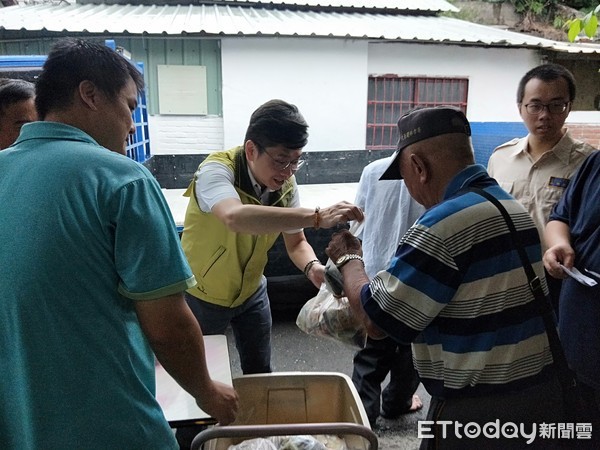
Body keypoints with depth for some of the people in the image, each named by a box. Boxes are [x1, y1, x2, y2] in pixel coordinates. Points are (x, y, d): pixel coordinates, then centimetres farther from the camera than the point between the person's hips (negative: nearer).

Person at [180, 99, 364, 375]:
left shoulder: (285, 184, -14)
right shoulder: (216, 170, -31)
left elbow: (296, 242, -7)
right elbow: (235, 217, -52)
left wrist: (312, 267, -29)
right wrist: (317, 217, -56)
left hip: (251, 292, 4)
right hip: (203, 296, -4)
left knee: (259, 371, 17)